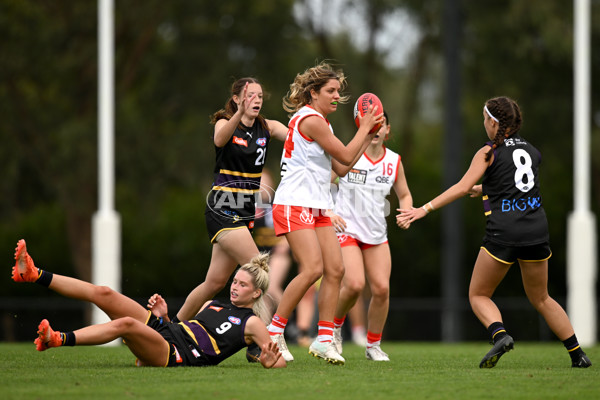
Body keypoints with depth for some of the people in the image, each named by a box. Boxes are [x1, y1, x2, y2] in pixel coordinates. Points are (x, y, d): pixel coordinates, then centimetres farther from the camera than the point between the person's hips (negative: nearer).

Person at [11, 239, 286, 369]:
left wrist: (269, 361, -24)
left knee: (125, 323, -35)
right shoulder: (213, 305, 26)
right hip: (165, 330, 7)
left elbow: (279, 362, 0)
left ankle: (58, 340, -48)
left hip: (177, 356, -7)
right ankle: (34, 274, -13)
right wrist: (164, 317, 9)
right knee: (102, 293, -8)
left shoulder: (252, 323, 5)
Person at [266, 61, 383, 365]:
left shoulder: (321, 122, 19)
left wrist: (368, 136, 21)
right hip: (295, 204, -10)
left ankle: (324, 339, 2)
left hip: (317, 208, 10)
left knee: (335, 269, -1)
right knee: (313, 268, -21)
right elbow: (346, 157, -10)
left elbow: (341, 166, 21)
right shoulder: (310, 119, -12)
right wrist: (364, 127, 2)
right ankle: (274, 332, -13)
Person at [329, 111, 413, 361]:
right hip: (346, 229, -4)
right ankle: (335, 325, 10)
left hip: (377, 234, 4)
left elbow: (404, 194, 18)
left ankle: (373, 345, 11)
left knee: (381, 288, -7)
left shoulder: (394, 161, 4)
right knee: (354, 284, -20)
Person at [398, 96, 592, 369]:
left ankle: (500, 334, -20)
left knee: (478, 295, 9)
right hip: (537, 231, 5)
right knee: (541, 299, 20)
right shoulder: (532, 152, 15)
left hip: (503, 232, -5)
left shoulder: (489, 153, -1)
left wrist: (425, 209, -9)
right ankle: (578, 354, 15)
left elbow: (463, 187, -10)